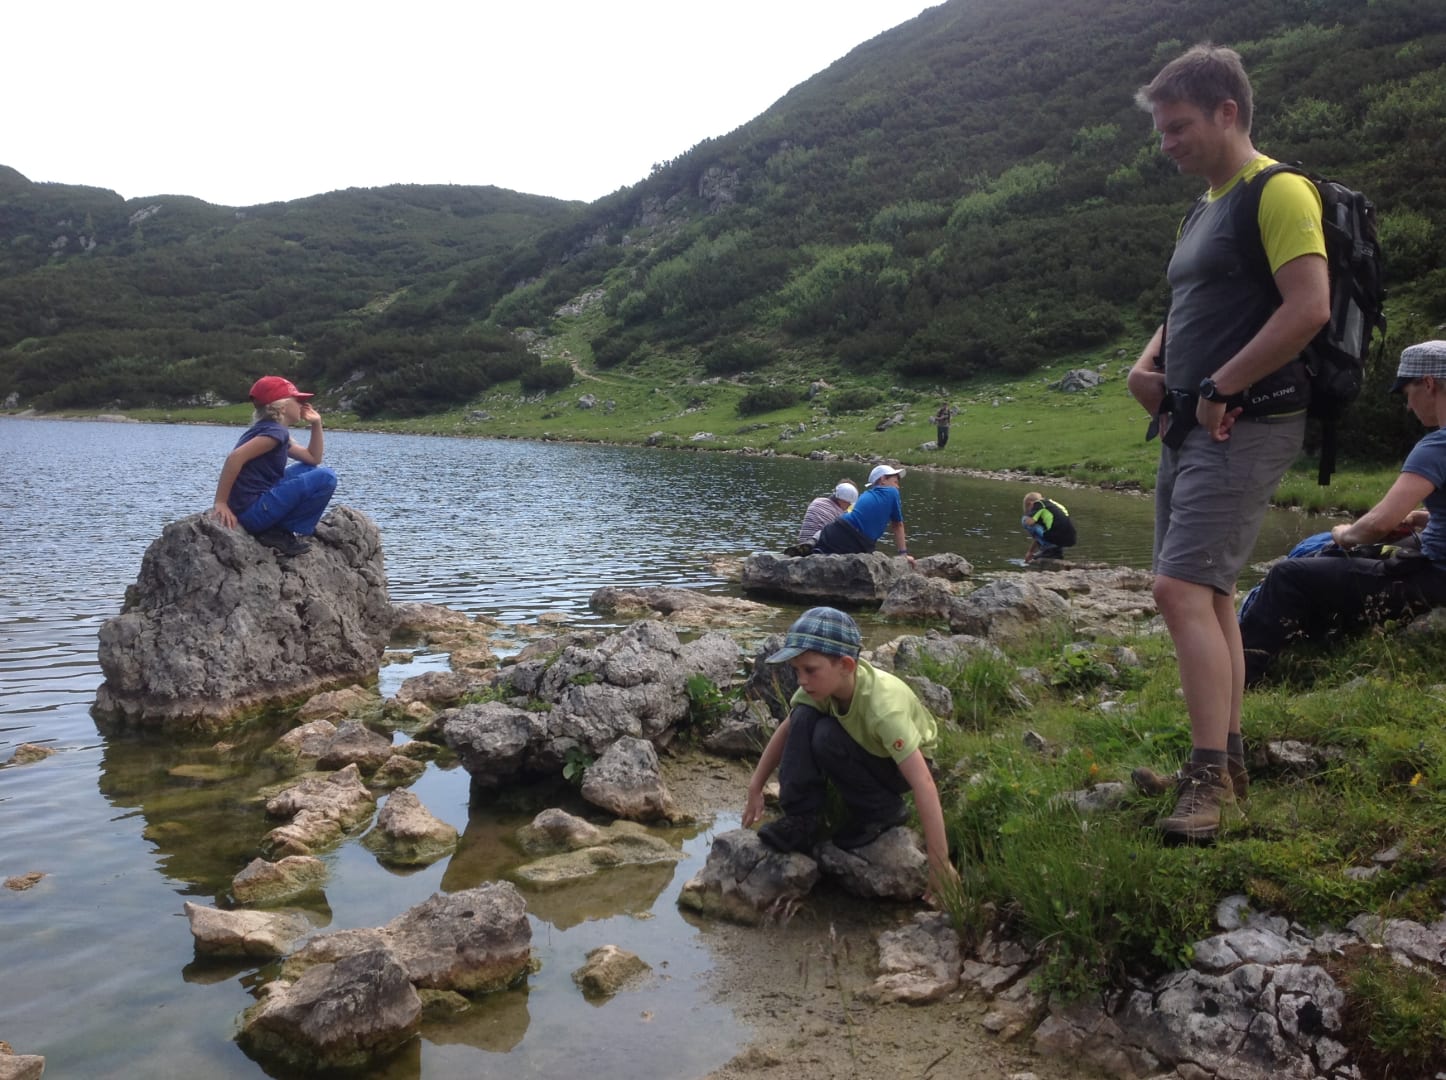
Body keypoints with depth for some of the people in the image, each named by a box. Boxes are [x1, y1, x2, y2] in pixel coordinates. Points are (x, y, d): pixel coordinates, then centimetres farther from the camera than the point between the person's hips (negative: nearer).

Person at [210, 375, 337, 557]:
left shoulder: (273, 431, 20)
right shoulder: (275, 431, -12)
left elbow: (313, 458, 26)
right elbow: (236, 457, -25)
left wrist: (316, 424, 19)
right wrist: (220, 503, -25)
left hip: (258, 503, 10)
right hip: (253, 512, -10)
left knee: (308, 469, 22)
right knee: (326, 478, -11)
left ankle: (278, 527, 7)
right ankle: (282, 533, -7)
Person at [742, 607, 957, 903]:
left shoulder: (884, 706, -39)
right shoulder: (824, 681, -22)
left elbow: (924, 783, -42)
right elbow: (787, 731, -7)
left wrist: (940, 863, -42)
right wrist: (755, 789, -7)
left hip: (901, 765, -5)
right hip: (867, 750, 5)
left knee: (827, 738, -30)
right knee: (803, 718, -22)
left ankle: (883, 813, -10)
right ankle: (800, 820, -15)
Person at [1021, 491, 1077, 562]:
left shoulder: (1038, 503, 4)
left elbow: (1029, 522, -13)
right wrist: (1030, 552, 40)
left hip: (1057, 538, -9)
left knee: (1024, 520, 1)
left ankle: (1047, 548, 3)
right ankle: (1057, 551, 15)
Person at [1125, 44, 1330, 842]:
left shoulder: (1278, 193, -9)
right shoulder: (1203, 211, 19)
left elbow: (1309, 308, -20)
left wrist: (1218, 390, -17)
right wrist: (1146, 368, 7)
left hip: (1245, 427, -10)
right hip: (1189, 427, 10)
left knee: (1182, 590, -18)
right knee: (1208, 596, 12)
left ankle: (1209, 778, -11)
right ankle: (1225, 759, 22)